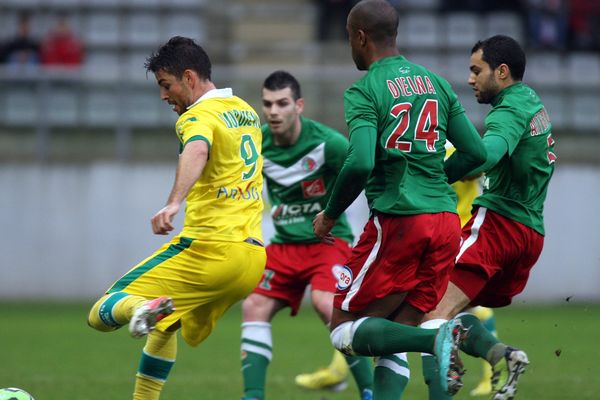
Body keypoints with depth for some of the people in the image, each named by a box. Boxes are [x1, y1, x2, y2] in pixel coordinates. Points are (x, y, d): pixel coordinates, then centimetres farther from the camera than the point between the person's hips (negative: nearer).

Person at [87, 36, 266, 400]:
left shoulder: (199, 115, -6)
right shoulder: (246, 111, 20)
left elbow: (197, 151, -30)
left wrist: (174, 203, -46)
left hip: (209, 248, -8)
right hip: (253, 258, 8)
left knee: (102, 314, -9)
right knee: (164, 326, 27)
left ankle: (142, 308, -40)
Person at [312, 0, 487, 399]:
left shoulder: (364, 92, -6)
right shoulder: (436, 84, 13)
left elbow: (360, 164, -19)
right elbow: (476, 153, 11)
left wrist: (329, 216, -4)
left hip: (398, 220, -7)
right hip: (446, 220, 7)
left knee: (346, 331, 2)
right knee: (392, 339, 13)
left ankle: (436, 340, -21)